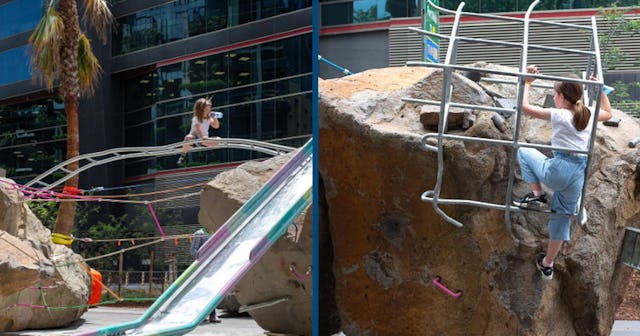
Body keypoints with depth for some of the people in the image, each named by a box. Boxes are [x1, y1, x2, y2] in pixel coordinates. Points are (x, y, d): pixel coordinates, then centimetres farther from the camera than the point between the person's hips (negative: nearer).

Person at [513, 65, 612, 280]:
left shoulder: (559, 115, -10)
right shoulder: (588, 117, 8)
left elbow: (525, 107, -7)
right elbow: (608, 113, 31)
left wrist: (527, 83, 5)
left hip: (558, 171, -6)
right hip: (578, 175, 6)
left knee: (523, 151, 18)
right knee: (562, 216, 20)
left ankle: (536, 194, 9)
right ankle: (548, 265, 26)